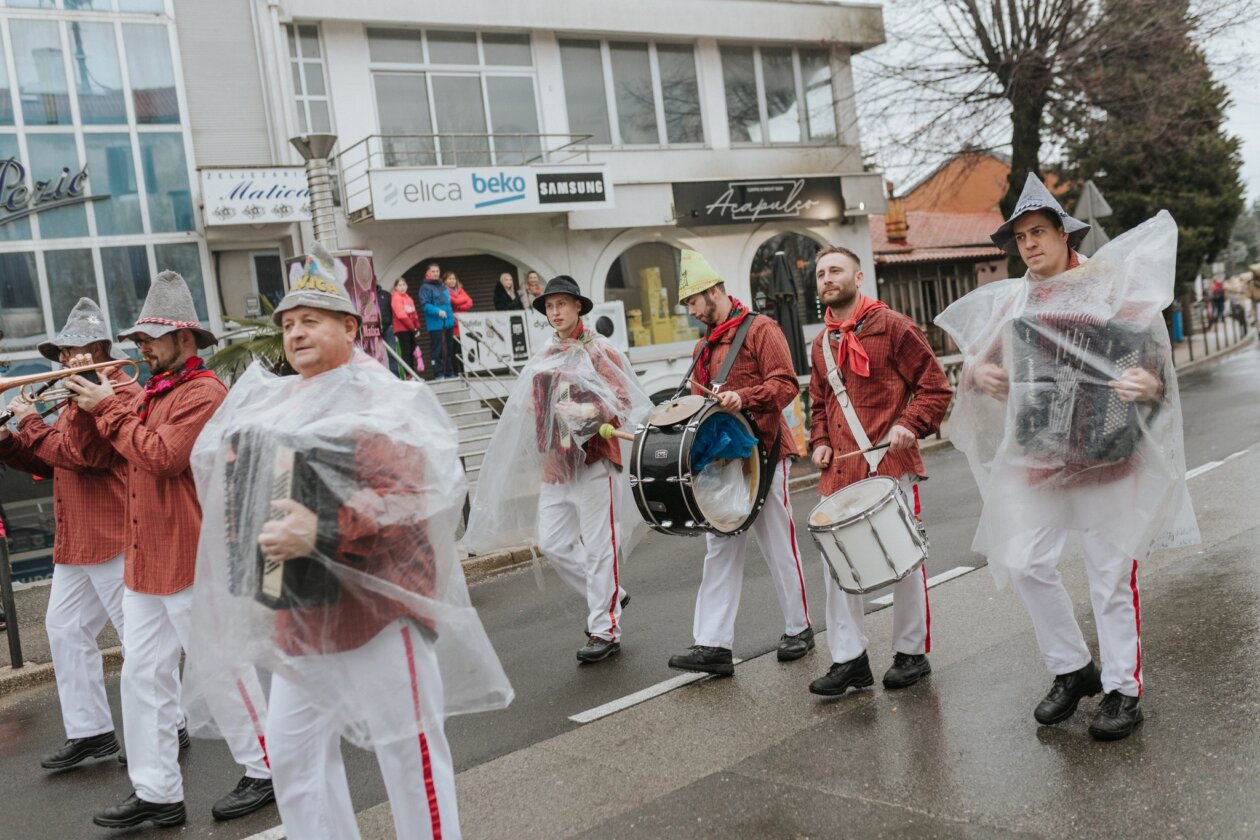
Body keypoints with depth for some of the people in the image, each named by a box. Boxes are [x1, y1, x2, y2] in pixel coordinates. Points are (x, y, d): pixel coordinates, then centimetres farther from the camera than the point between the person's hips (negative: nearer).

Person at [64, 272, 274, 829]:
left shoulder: (203, 392, -12)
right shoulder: (149, 392, 14)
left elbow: (162, 455, -23)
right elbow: (93, 450, 17)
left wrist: (111, 407, -13)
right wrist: (86, 403, 1)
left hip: (191, 559, -9)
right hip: (145, 560, 9)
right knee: (142, 674, 10)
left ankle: (265, 772, 18)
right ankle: (156, 793, 21)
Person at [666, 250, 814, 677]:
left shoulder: (760, 329, -6)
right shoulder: (703, 346, 17)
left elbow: (785, 384, -15)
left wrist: (743, 397, -29)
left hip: (762, 451, -7)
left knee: (779, 546, 4)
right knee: (720, 550, 3)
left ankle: (799, 629, 21)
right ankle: (713, 645, 3)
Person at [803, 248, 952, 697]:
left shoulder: (891, 326, -4)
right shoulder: (821, 343, 14)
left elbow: (935, 386, -4)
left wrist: (909, 424, -18)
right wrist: (820, 442, 7)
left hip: (890, 464, -5)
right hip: (839, 471, 6)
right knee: (835, 561, 4)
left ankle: (912, 652, 21)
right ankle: (848, 659, 14)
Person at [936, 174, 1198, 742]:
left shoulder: (1113, 285, -4)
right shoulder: (1010, 300, 7)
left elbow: (1157, 360, -4)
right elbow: (976, 358, 15)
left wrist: (1150, 385, -27)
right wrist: (977, 373, -9)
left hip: (1107, 456, -4)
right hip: (1035, 457, 4)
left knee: (1111, 575, 5)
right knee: (1024, 563, 3)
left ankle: (1123, 690, 21)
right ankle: (1072, 669, 25)